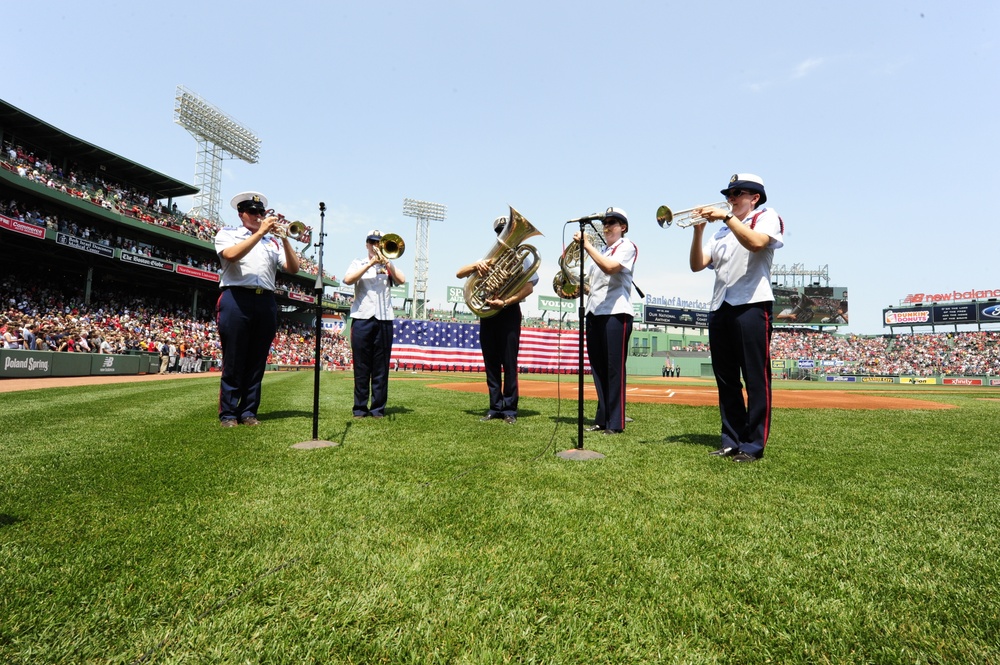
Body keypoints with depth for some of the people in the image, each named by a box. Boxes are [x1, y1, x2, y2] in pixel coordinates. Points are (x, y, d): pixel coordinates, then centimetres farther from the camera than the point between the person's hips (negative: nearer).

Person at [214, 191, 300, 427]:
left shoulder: (273, 240, 18)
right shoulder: (227, 233, 12)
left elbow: (293, 269, 8)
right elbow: (231, 255, -11)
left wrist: (285, 239, -3)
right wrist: (259, 233, -11)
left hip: (266, 302, 3)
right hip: (237, 299, -3)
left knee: (257, 361, 5)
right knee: (234, 360, -1)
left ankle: (249, 411, 12)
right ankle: (228, 413, 6)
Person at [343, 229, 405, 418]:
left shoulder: (388, 265, 18)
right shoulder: (358, 263, 15)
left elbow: (402, 280, -1)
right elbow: (348, 280, -5)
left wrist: (386, 261, -4)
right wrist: (370, 264, -8)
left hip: (384, 319, 1)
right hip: (362, 318, -1)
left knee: (381, 367, 1)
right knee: (361, 366, 0)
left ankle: (378, 408, 7)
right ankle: (360, 407, 7)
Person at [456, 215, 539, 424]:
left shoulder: (522, 255, 7)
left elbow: (529, 287, -6)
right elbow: (459, 273, 10)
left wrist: (505, 302, -19)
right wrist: (476, 265, -11)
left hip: (509, 311, -4)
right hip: (487, 311, 4)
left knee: (509, 362, -5)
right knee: (491, 362, 4)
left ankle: (509, 409, 2)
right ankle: (495, 407, 11)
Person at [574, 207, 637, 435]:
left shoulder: (627, 247, 1)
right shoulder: (601, 251, 24)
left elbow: (609, 268, -19)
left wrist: (586, 244, -17)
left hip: (616, 313, -8)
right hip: (594, 313, 8)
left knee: (614, 369, -7)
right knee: (598, 369, 7)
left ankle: (616, 423, -3)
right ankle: (602, 419, 15)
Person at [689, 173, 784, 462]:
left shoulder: (767, 217, 8)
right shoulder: (722, 231, 24)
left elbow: (756, 243, -16)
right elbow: (697, 265, 11)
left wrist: (727, 216, -13)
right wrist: (698, 230, 0)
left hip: (752, 305, -6)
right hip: (719, 308, 7)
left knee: (755, 378, -5)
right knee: (725, 379, 7)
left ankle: (753, 445, -1)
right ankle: (731, 440, 15)